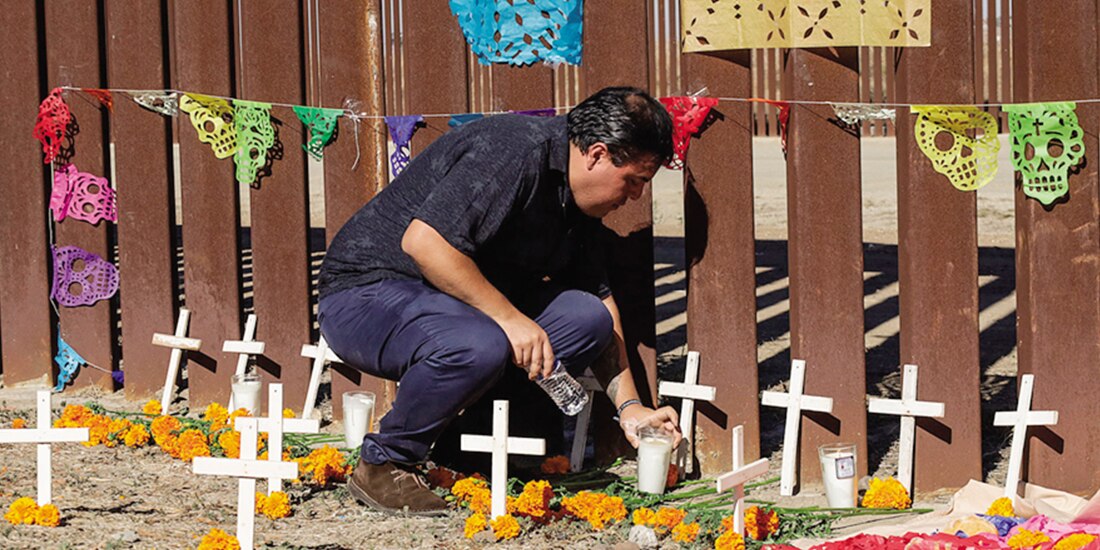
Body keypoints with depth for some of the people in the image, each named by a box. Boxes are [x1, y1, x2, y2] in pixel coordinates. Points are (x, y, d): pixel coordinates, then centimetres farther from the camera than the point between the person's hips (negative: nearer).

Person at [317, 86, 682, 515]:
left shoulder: (576, 198, 8)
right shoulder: (517, 150, -23)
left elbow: (600, 302, 16)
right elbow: (422, 240, -32)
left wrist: (629, 407, 9)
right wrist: (509, 317, -28)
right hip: (366, 294, -9)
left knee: (587, 318, -6)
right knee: (478, 346, -38)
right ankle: (382, 465, -14)